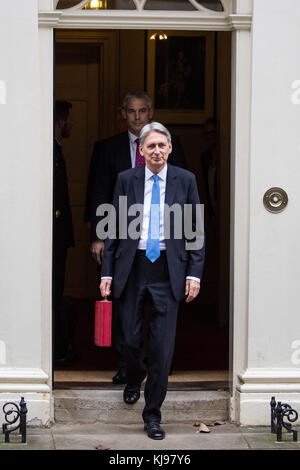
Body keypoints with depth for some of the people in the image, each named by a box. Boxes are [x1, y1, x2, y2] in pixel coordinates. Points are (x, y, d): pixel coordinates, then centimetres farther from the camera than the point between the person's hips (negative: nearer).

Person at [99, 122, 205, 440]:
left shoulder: (185, 180, 2)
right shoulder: (126, 180, 3)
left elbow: (195, 229, 4)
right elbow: (114, 227, 6)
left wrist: (194, 273, -4)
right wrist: (107, 273, 1)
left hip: (168, 270, -1)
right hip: (131, 268, 1)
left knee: (162, 345, -3)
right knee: (131, 338, 7)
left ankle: (152, 413, 9)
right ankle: (135, 378, 42)